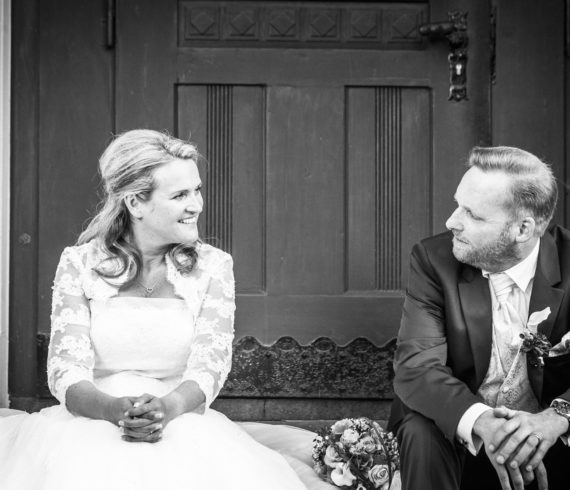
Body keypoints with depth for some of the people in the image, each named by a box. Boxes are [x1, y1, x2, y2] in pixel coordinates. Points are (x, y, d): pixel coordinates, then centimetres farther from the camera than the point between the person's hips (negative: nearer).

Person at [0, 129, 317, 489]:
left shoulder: (212, 266, 8)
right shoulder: (79, 264, 6)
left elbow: (209, 368, -1)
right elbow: (66, 370, -2)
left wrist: (167, 408, -23)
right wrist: (115, 409, -23)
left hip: (183, 425, 0)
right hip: (91, 422, 0)